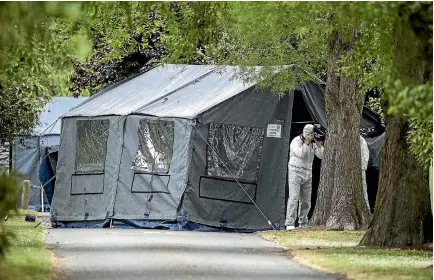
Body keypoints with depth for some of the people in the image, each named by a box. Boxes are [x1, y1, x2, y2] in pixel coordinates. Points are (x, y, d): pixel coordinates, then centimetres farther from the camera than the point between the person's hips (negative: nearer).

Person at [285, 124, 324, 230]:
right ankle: (290, 224, -19)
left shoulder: (313, 143, 8)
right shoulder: (296, 141, -9)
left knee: (306, 200, 7)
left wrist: (319, 145, -15)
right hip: (295, 172, -6)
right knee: (294, 198, -15)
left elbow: (321, 155, -1)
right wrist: (306, 143, -27)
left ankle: (303, 223, 17)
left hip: (307, 174, 6)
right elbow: (300, 154, -25)